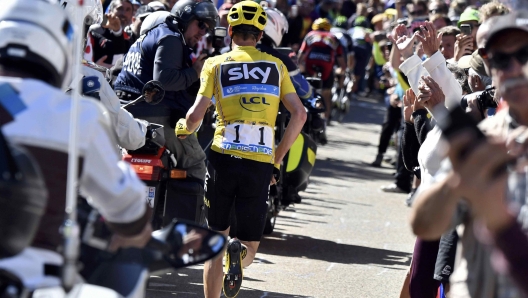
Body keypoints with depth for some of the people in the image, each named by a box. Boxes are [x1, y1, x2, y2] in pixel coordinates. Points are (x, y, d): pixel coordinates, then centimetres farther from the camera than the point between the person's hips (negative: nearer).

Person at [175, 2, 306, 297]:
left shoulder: (216, 64, 6)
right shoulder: (275, 65, 12)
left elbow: (196, 115, -3)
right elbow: (299, 114, 6)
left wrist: (183, 129, 19)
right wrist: (276, 158, 14)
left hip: (224, 156, 0)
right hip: (260, 162, 0)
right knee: (250, 248, 6)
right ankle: (239, 252, -29)